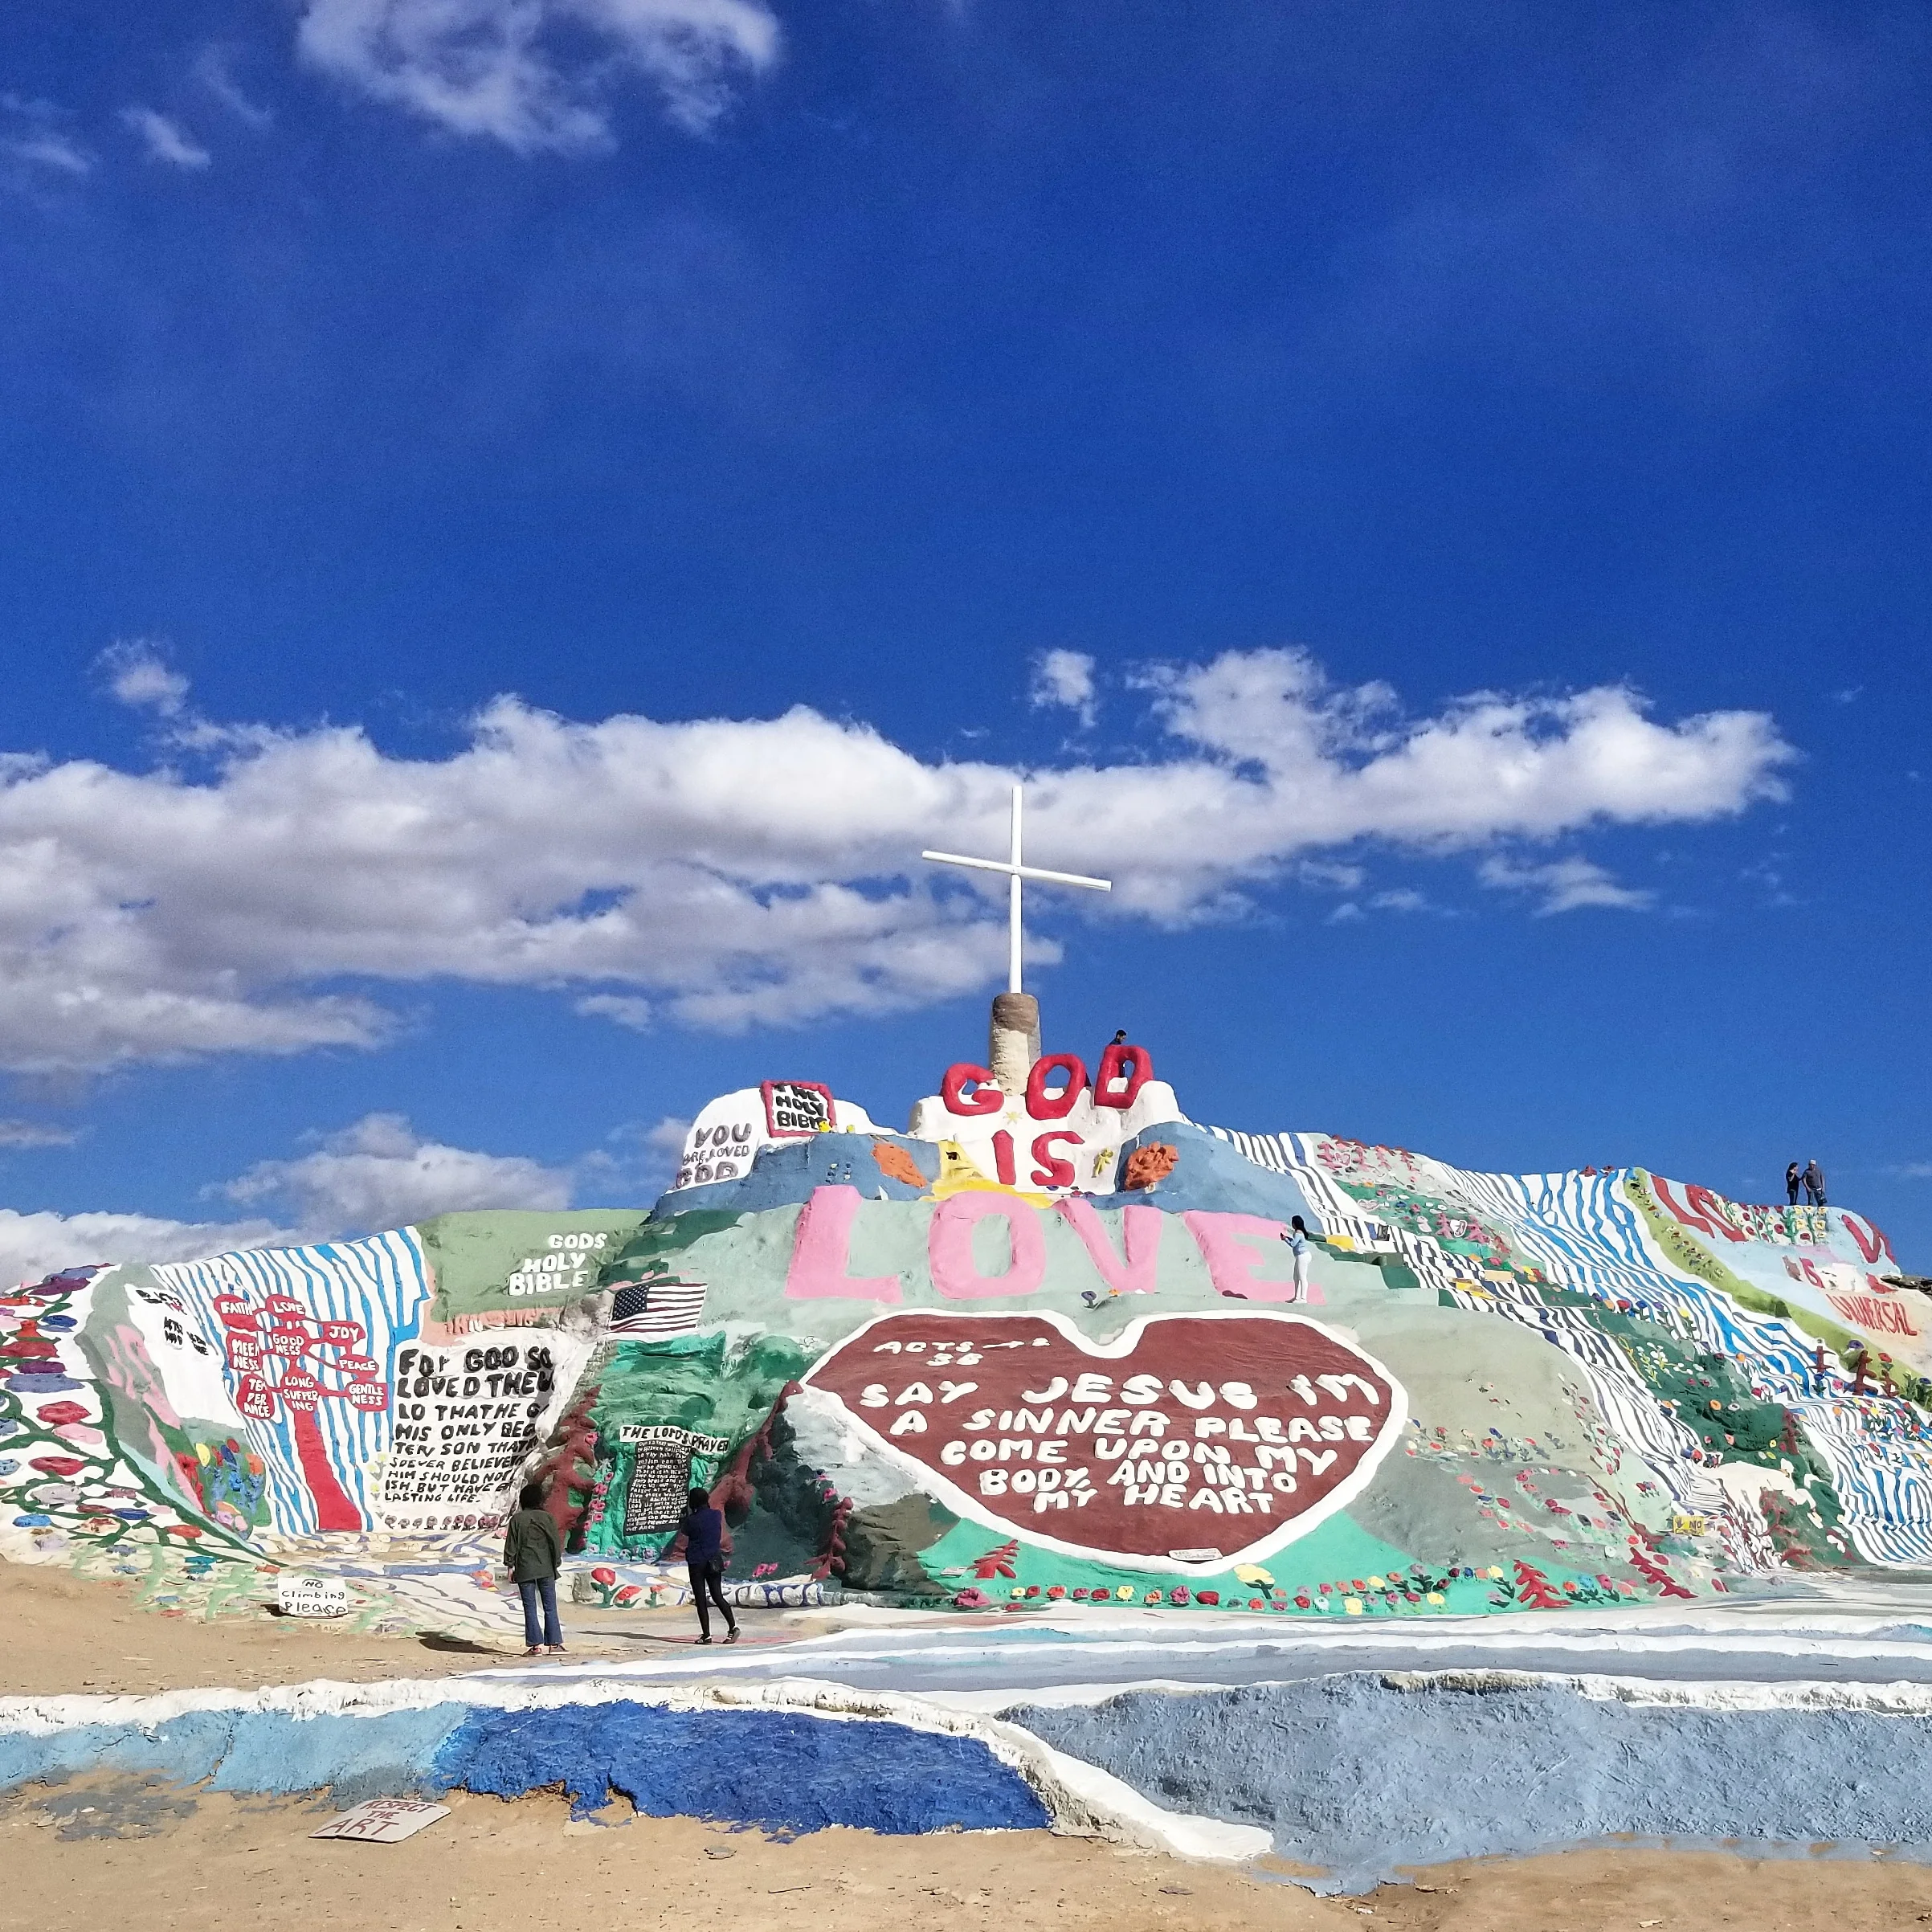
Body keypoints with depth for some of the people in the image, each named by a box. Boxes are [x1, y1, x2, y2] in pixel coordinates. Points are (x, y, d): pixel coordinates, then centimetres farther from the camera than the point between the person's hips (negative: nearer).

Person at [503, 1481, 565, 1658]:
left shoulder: (517, 1519, -3)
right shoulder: (547, 1517, -2)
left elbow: (511, 1544, -1)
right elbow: (556, 1542, 1)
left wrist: (510, 1566, 7)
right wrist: (556, 1564, 11)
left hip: (524, 1570, -1)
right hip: (546, 1569, 1)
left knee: (530, 1608, 4)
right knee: (550, 1607, 6)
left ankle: (536, 1645, 0)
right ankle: (554, 1644, 3)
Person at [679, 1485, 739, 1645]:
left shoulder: (691, 1520, -14)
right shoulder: (717, 1515, -1)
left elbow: (683, 1532, 6)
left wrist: (685, 1516, 22)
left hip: (696, 1562, -4)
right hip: (714, 1562, 4)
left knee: (700, 1599, 3)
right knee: (718, 1596, 9)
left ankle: (706, 1635, 0)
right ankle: (732, 1626, -8)